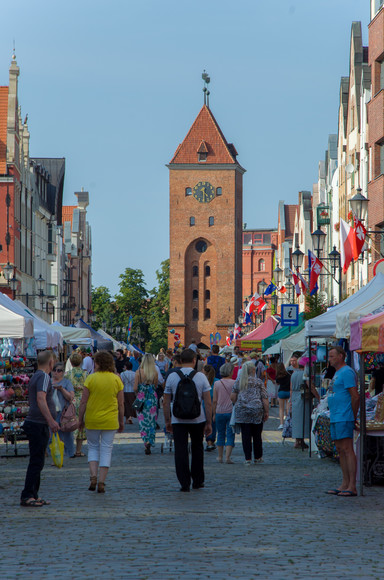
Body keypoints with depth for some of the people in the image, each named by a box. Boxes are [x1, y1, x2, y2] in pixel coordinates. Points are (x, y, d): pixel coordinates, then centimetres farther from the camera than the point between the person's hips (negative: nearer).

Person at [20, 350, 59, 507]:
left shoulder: (35, 377, 18)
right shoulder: (43, 377, -13)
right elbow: (41, 399, -25)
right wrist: (51, 420, -30)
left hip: (32, 423, 10)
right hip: (39, 424, -10)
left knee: (37, 462, 13)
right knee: (36, 462, -10)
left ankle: (33, 495, 15)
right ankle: (27, 496, -11)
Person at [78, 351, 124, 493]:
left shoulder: (91, 378, -6)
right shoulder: (116, 379, -1)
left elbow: (83, 402, -6)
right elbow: (121, 404, 3)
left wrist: (80, 419, 5)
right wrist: (121, 422, 12)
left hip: (92, 420, -1)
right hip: (110, 421, 1)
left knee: (93, 447, 14)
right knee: (106, 450, 6)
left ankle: (93, 476, -3)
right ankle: (101, 482, 2)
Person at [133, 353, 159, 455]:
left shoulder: (139, 372, -8)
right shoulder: (155, 373, -3)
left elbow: (135, 388, -6)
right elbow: (156, 386, 5)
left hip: (141, 398, -1)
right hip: (153, 398, 1)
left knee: (143, 421, 4)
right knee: (152, 420, 10)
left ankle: (146, 441, -10)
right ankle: (150, 442, 4)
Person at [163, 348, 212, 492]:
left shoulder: (172, 377, -1)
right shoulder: (201, 377, -2)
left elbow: (166, 402, 2)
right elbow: (208, 402, -4)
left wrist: (167, 421, 11)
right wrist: (209, 423, 2)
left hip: (178, 420, -1)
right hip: (198, 420, 1)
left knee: (180, 451, -1)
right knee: (197, 449, 16)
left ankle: (184, 483, -6)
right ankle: (197, 481, 21)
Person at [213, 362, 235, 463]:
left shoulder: (217, 384, -1)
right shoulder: (234, 383, -6)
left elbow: (215, 401, 0)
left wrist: (214, 414, 9)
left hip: (220, 412, 2)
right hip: (231, 412, -2)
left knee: (221, 434, 14)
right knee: (230, 435, 1)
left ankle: (220, 457, 19)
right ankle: (227, 457, -9)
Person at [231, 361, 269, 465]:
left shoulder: (238, 382, 7)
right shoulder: (258, 382, 2)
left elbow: (232, 398, 6)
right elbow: (264, 398, -2)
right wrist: (266, 411, 4)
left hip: (242, 411, 1)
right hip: (257, 409, -1)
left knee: (246, 435, 3)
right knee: (257, 435, 9)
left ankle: (248, 458, 0)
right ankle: (257, 457, 17)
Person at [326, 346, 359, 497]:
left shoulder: (347, 372, -12)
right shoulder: (337, 373, 21)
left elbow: (355, 397, -16)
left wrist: (353, 417, -12)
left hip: (344, 418, -10)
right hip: (335, 418, 10)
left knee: (347, 449, -11)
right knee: (340, 450, 11)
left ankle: (352, 487, -13)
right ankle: (345, 484, 15)